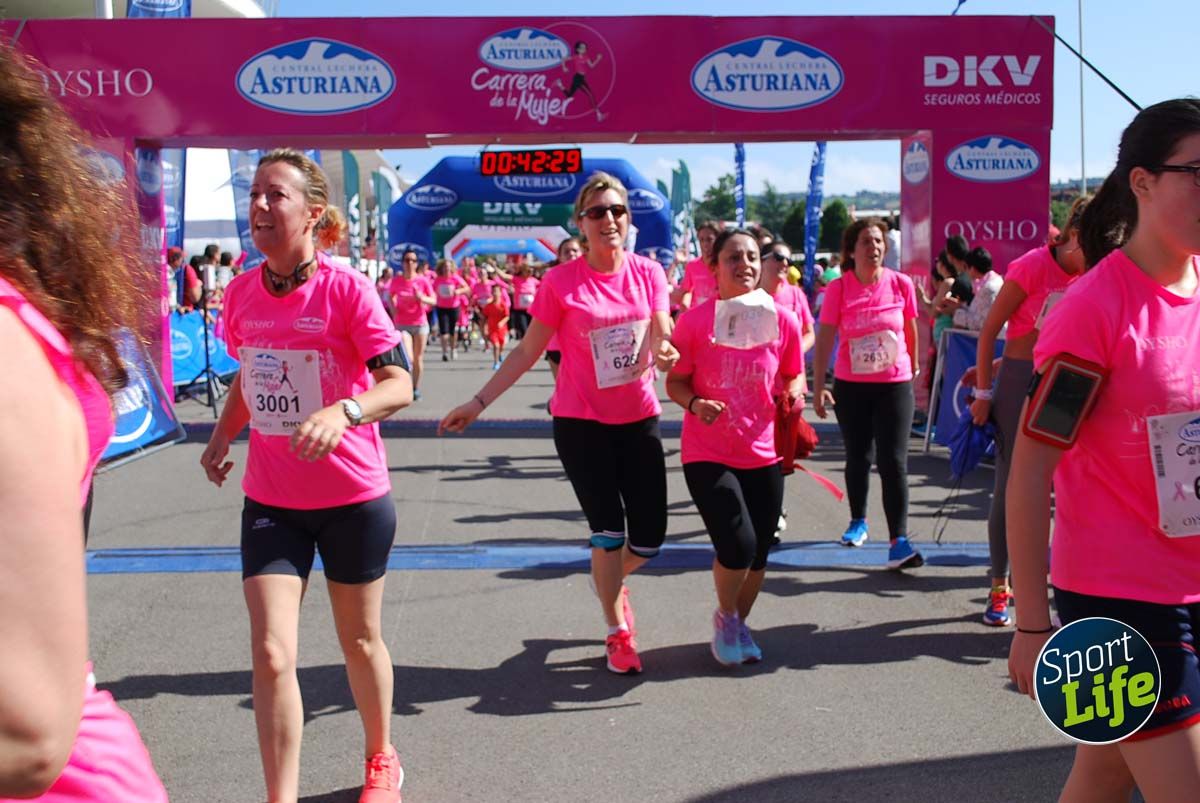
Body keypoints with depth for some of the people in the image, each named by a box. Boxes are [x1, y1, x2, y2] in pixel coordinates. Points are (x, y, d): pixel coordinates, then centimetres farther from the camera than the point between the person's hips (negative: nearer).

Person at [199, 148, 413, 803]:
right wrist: (222, 437, 8)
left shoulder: (346, 288, -14)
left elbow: (399, 384, -21)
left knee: (360, 642, 14)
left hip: (353, 497, -3)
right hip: (270, 499, 3)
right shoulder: (241, 293, 1)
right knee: (271, 655, -6)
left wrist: (343, 411, -39)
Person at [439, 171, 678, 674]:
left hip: (639, 419, 3)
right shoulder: (561, 282, -10)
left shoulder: (647, 273, -2)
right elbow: (527, 351, -4)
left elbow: (661, 339, -3)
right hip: (580, 423, -3)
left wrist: (664, 354, -28)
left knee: (649, 538, 5)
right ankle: (618, 633, 22)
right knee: (608, 531, -1)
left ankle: (611, 581, 41)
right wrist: (478, 402, -9)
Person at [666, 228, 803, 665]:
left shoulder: (783, 320, -4)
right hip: (708, 453, -3)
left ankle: (738, 624, 38)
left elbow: (794, 376, 10)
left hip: (764, 454, 3)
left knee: (758, 555, 10)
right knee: (737, 544, -16)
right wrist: (694, 404, -22)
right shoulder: (694, 320, -10)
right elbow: (675, 382, -2)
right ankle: (725, 616, 16)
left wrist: (794, 394, -12)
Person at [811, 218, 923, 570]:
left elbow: (911, 331, 10)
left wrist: (914, 371, 20)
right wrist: (818, 387, -13)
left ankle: (898, 541, -8)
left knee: (893, 462, -7)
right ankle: (858, 522, 34)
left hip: (895, 385, 0)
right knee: (857, 458, 14)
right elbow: (824, 338, -8)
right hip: (850, 386, 1)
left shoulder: (901, 284, -4)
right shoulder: (838, 288, -6)